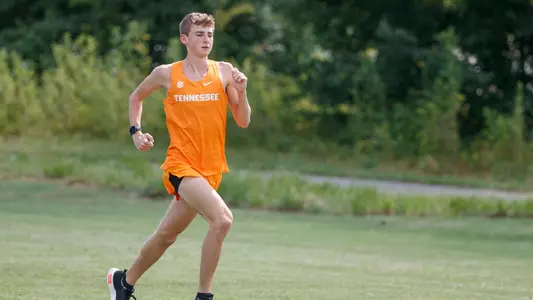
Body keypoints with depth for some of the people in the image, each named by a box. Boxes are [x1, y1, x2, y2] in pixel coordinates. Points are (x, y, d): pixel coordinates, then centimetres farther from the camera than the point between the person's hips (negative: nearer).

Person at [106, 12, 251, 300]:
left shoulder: (224, 72, 3)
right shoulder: (166, 74, -1)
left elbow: (243, 122, 4)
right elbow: (136, 97, 19)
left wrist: (241, 92, -12)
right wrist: (136, 130, 6)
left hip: (210, 169, 4)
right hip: (181, 164, -4)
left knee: (166, 236, 16)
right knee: (222, 219, -26)